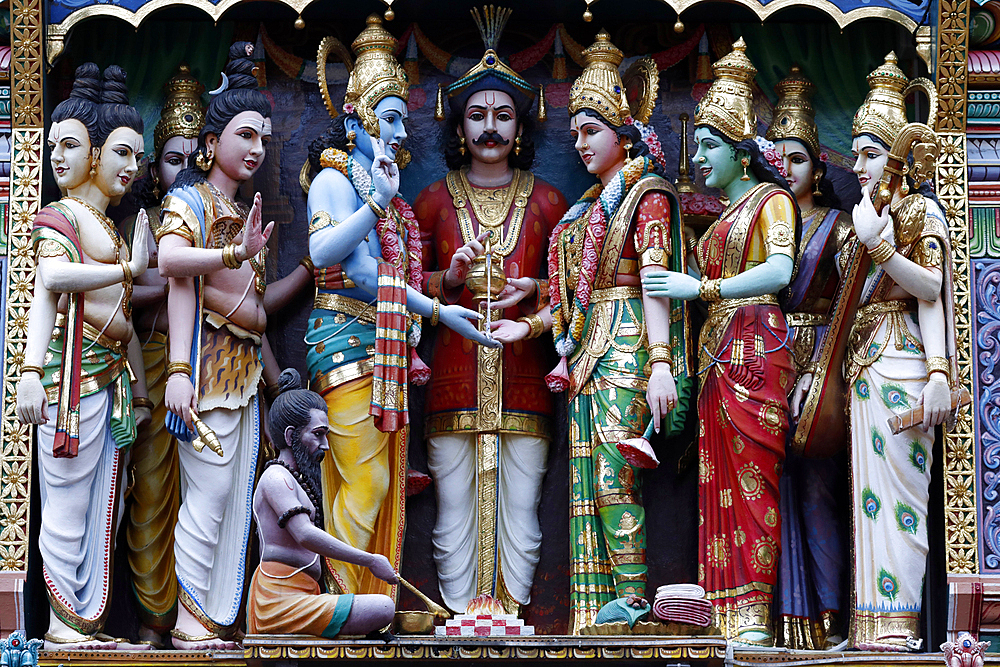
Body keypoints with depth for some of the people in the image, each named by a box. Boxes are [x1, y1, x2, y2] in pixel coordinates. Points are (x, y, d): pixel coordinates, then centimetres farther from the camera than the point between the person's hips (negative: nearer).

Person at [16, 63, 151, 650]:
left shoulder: (112, 231, 23)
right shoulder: (60, 216, 0)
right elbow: (52, 279, -20)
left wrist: (140, 391, 20)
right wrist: (128, 270, -18)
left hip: (114, 378, 8)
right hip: (74, 373, -8)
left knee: (105, 509, 6)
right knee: (68, 505, -6)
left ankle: (90, 621, 9)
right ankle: (63, 623, -2)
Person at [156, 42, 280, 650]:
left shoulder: (243, 214, 22)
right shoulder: (191, 199, -2)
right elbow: (172, 262, -23)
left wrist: (276, 375, 22)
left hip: (247, 368, 8)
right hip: (210, 361, -8)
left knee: (237, 500, 5)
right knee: (210, 493, -10)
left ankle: (223, 620, 8)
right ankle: (192, 622, -5)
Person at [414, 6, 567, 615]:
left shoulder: (547, 202, 11)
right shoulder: (434, 200, 11)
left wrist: (533, 290, -6)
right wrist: (449, 278, -7)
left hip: (524, 373, 0)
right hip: (454, 372, 0)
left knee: (519, 512, -1)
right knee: (455, 512, -2)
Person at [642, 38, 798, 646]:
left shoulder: (771, 199, 2)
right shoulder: (722, 217, 26)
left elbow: (779, 271, -14)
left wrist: (700, 288, -14)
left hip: (756, 348, -8)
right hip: (718, 354, 8)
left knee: (750, 479, -12)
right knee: (722, 486, 0)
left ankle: (755, 618, -13)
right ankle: (733, 618, -2)